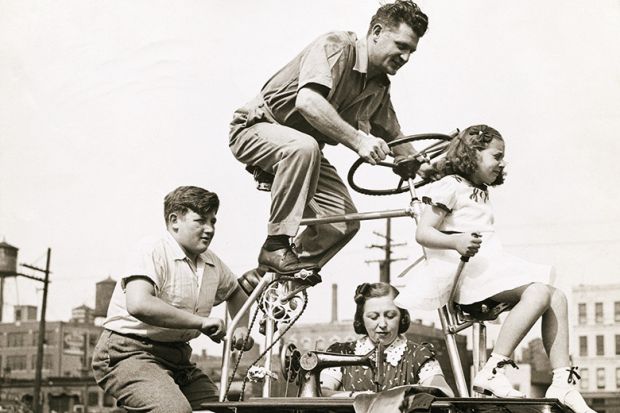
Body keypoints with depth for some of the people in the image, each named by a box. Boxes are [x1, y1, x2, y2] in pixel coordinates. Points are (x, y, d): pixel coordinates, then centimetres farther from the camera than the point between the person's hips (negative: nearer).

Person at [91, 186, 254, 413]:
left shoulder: (212, 264, 10)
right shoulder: (152, 251, -14)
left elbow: (236, 293, 33)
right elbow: (138, 305, -32)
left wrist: (241, 327, 12)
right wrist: (201, 321, -27)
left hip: (176, 358, 8)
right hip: (128, 353, -8)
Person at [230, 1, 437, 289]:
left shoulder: (379, 86, 5)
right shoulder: (335, 46, -21)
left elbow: (392, 136, 17)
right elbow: (307, 102, -37)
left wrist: (424, 165, 1)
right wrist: (357, 139, -41)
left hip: (304, 150, 8)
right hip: (257, 128, -8)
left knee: (345, 221, -10)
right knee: (304, 147, -41)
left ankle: (267, 274, 5)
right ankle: (276, 247, -28)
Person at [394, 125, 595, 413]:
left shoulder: (481, 193, 26)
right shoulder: (450, 185, -1)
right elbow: (423, 233, -12)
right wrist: (456, 241, -29)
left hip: (491, 266, 9)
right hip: (468, 270, -9)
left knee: (557, 298, -4)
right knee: (538, 293, -28)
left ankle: (563, 385, -10)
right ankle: (492, 372, -31)